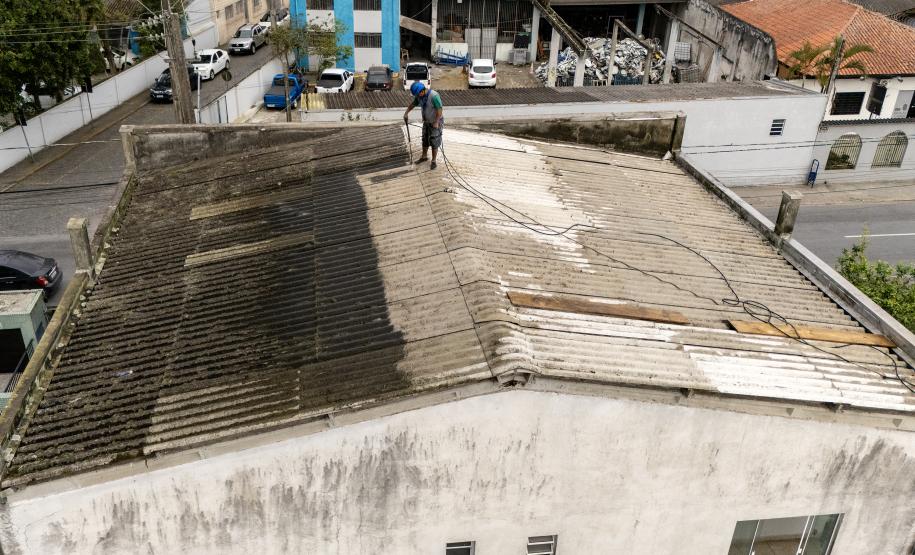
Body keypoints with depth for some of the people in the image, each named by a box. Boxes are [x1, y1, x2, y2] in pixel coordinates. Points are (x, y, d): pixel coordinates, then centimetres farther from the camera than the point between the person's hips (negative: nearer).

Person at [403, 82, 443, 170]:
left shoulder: (434, 96, -29)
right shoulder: (419, 96, -6)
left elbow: (439, 110, -28)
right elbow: (413, 104, 12)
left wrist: (436, 123, -29)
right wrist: (406, 113, 9)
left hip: (436, 122, -7)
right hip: (426, 122, 7)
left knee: (434, 142, 0)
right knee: (425, 140, 18)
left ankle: (433, 161, 10)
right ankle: (424, 156, 36)